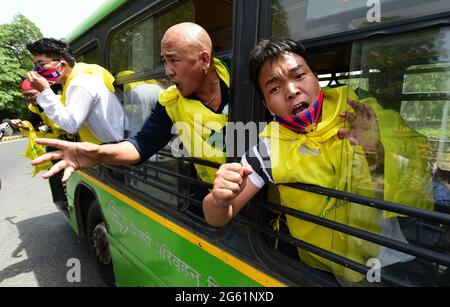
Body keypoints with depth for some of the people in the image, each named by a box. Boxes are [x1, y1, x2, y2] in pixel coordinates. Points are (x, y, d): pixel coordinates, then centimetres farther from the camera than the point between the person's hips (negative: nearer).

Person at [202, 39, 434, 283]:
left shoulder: (366, 114, -10)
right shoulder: (271, 146, -10)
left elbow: (423, 201, -10)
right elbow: (218, 219, -6)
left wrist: (378, 153, -27)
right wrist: (220, 199, -28)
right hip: (321, 270, 2)